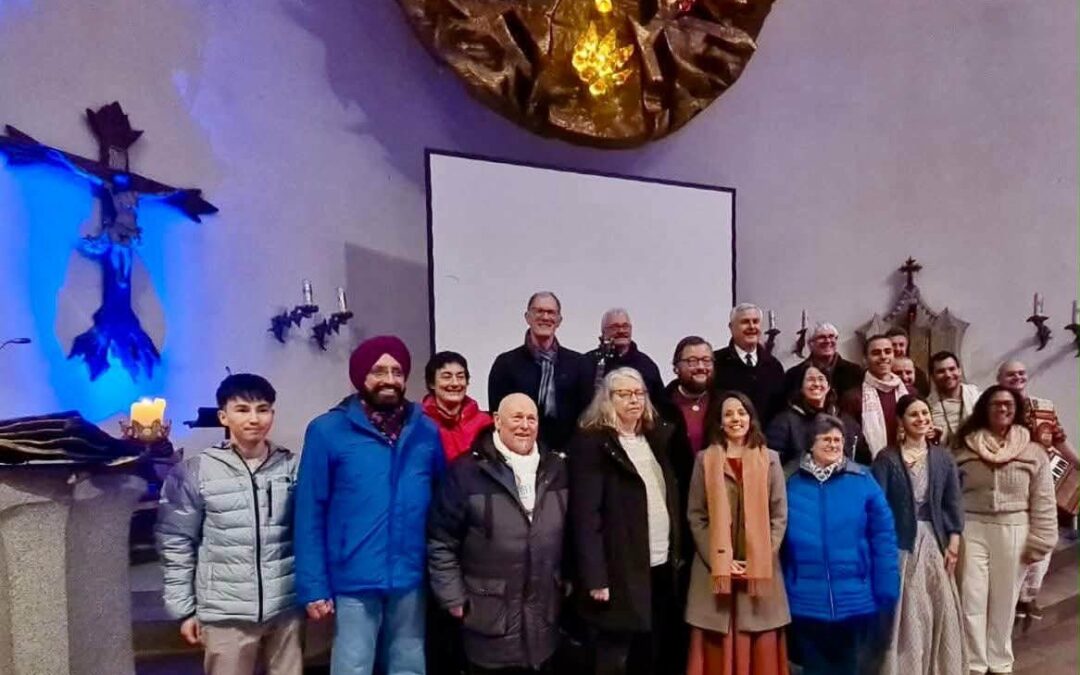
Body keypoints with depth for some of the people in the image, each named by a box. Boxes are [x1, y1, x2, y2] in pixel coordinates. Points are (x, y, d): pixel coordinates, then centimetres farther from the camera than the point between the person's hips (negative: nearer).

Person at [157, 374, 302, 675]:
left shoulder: (292, 466, 1)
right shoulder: (195, 471, -4)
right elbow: (176, 544, 0)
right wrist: (183, 608, 0)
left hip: (285, 608, 2)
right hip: (226, 613, -2)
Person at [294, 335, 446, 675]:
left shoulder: (427, 431, 3)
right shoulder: (327, 431, -6)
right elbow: (309, 515, -6)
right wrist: (313, 586, -9)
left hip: (411, 580, 3)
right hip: (354, 581, -3)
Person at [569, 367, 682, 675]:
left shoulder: (656, 438, 13)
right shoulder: (592, 443, -9)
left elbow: (671, 499, 16)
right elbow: (586, 515, -15)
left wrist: (678, 553, 10)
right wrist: (595, 577, -18)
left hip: (662, 566, 7)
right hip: (622, 571, -7)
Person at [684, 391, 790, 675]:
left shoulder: (769, 459, 5)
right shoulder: (705, 459, 3)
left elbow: (779, 516, 3)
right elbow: (696, 516, 0)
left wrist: (760, 560, -7)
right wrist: (721, 561, -9)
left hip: (760, 571, 1)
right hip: (715, 570, 0)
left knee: (760, 648, 2)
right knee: (717, 650, 2)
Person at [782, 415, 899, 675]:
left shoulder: (862, 481, -2)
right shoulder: (792, 484, -1)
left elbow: (883, 536, -2)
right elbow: (780, 538, 2)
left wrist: (887, 589, -6)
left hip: (855, 599, 0)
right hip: (806, 601, 0)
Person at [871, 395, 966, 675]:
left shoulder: (943, 457, 5)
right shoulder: (886, 458, -6)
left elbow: (954, 503, 5)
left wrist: (953, 544, -2)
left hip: (935, 540, 3)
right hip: (901, 542, -3)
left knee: (941, 609, 9)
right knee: (907, 613, 2)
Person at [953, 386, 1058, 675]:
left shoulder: (1033, 452, 0)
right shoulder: (966, 449, 1)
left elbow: (1043, 502, 0)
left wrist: (1039, 541, -4)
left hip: (1013, 531, 0)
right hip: (972, 529, 0)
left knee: (1004, 600, 12)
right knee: (972, 600, 2)